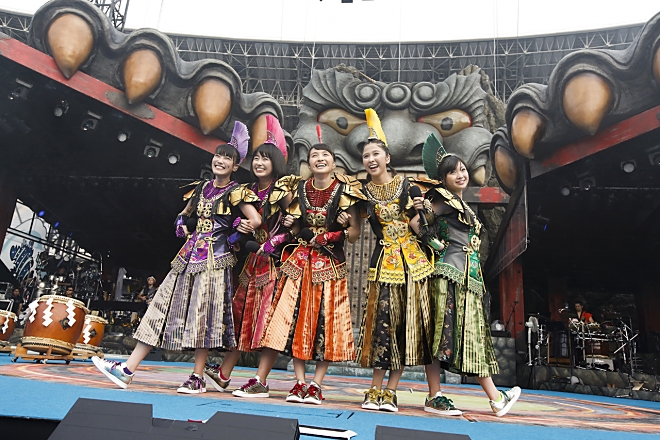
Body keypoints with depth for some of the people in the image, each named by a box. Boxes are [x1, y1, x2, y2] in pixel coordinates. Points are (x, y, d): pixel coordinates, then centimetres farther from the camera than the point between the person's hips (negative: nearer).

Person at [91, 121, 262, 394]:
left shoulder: (236, 193, -5)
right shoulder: (203, 188, 15)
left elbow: (255, 220, -18)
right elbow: (184, 214, 29)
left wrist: (233, 236, -7)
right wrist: (184, 228, 9)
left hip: (215, 259, -7)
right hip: (190, 256, 7)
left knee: (204, 314, -5)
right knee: (164, 306, 4)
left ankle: (198, 378, 7)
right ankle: (127, 370, 7)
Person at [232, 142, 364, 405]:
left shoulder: (345, 191, 0)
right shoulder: (300, 190, 10)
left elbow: (354, 235, 1)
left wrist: (344, 227, -19)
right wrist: (289, 225, -4)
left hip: (330, 264, -3)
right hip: (299, 261, 3)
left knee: (326, 322, -1)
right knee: (294, 318, -1)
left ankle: (316, 384, 9)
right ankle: (300, 383, 10)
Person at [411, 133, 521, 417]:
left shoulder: (461, 205, 21)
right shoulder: (446, 199, -5)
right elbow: (414, 222, -13)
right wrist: (435, 245, -1)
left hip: (467, 276, 9)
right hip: (449, 272, -9)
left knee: (472, 335, 8)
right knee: (443, 331, -5)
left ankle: (495, 398, 12)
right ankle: (434, 398, 3)